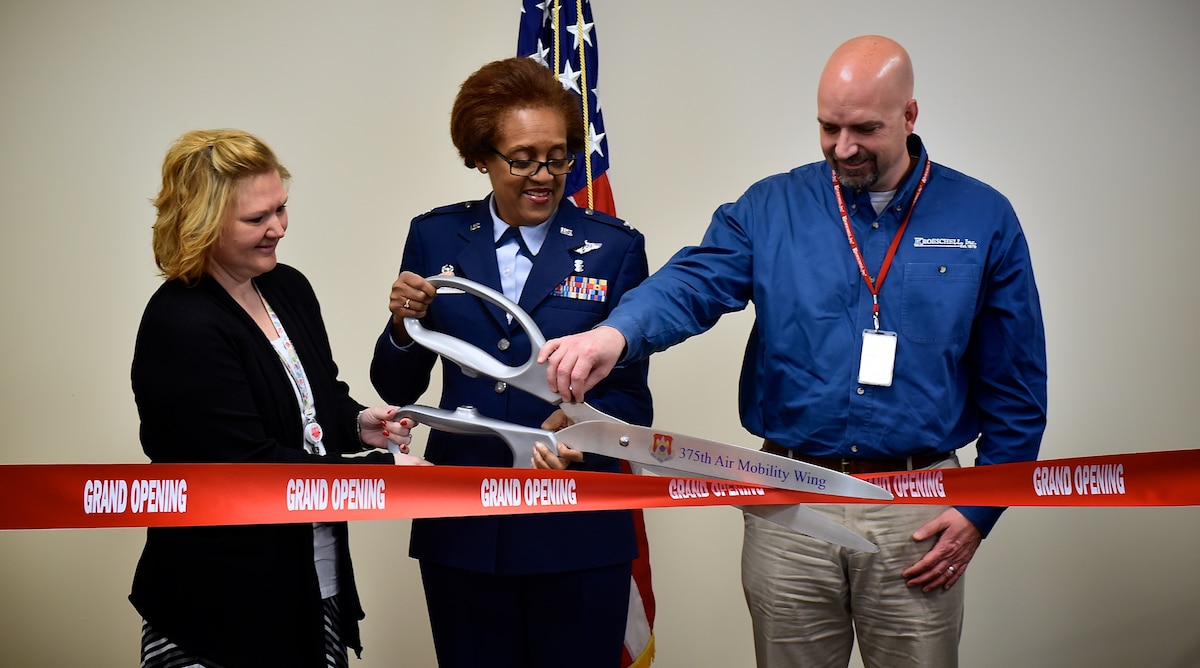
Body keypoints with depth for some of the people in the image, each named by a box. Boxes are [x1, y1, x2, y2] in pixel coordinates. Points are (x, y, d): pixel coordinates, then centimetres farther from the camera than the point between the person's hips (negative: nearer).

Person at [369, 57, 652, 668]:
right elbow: (397, 390, 8)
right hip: (461, 531, 2)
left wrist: (577, 423, -21)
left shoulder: (615, 248, -2)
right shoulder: (437, 238, 4)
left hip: (577, 531, -1)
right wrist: (404, 324, -12)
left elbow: (632, 398, 0)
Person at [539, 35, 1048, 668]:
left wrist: (978, 512, -2)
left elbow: (1015, 388, 4)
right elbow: (690, 286, -13)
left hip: (917, 517, 0)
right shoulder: (770, 209, 2)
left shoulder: (982, 219, 1)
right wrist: (615, 334, -35)